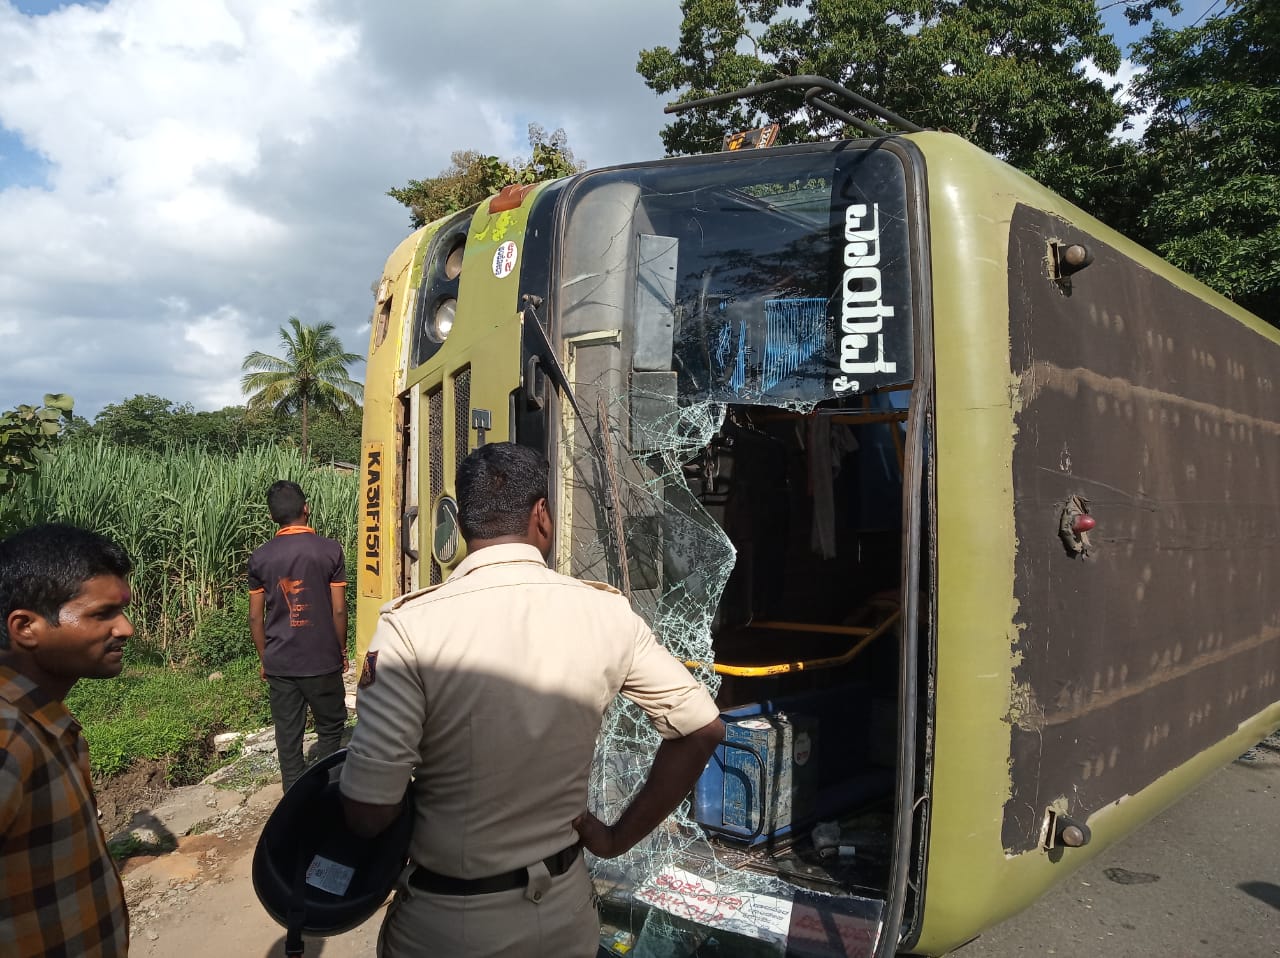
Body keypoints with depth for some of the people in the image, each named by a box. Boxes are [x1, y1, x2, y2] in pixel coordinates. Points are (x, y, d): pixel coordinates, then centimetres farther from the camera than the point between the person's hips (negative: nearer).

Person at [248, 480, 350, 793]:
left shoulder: (260, 557, -1)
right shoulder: (329, 550, -9)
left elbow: (255, 617, 3)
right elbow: (339, 610, -8)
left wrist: (264, 659, 15)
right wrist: (342, 652, 6)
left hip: (279, 664, 3)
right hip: (322, 661, -2)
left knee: (288, 737, 11)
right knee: (330, 728, 14)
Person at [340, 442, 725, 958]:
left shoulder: (411, 626, -22)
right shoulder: (606, 613, -11)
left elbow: (368, 813, -21)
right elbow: (702, 729, -5)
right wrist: (617, 838, 4)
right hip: (565, 915, 3)